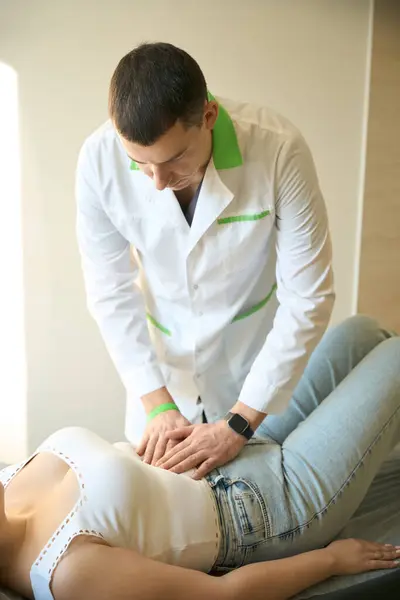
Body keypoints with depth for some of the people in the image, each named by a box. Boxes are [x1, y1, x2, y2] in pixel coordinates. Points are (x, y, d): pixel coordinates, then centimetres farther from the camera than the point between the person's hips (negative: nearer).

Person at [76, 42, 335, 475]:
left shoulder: (279, 151, -30)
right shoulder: (99, 160, -23)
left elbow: (309, 299, -24)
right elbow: (110, 292, -13)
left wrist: (238, 425, -24)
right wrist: (157, 404, -17)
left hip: (258, 361, -1)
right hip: (159, 360, 2)